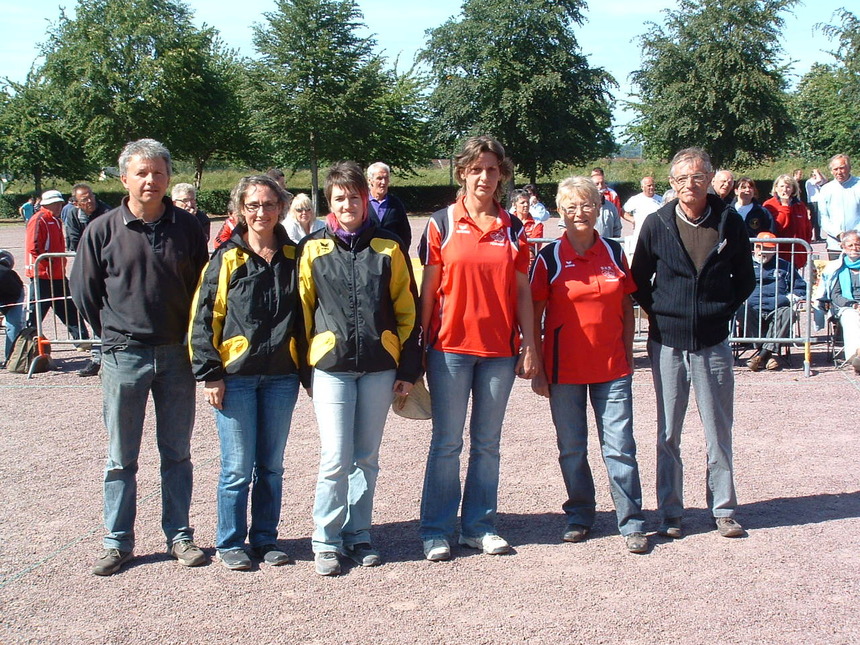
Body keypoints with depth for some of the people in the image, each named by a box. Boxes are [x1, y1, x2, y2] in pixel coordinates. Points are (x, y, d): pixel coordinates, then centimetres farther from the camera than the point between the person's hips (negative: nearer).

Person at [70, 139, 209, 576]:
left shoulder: (187, 228, 1)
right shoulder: (102, 230, -3)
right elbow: (84, 291, 5)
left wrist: (189, 336, 4)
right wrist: (115, 335, 5)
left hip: (176, 355, 1)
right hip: (124, 357, -1)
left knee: (177, 453, 11)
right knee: (121, 457, 7)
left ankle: (179, 536, 21)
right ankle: (118, 542, 18)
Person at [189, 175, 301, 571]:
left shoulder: (292, 256, 7)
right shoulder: (226, 259, -2)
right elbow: (203, 318, -3)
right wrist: (209, 373, -8)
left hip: (281, 375, 3)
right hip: (236, 375, -3)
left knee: (271, 465, 11)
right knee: (238, 466, 2)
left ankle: (265, 538, 25)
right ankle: (230, 543, 18)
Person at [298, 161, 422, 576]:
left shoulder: (388, 248, 5)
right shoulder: (313, 248, 4)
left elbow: (407, 310, 7)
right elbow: (302, 309, 7)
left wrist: (409, 368, 3)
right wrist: (304, 369, 4)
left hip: (379, 366, 2)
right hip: (331, 365, -1)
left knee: (366, 458, 9)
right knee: (336, 458, -6)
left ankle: (358, 535, 23)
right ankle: (326, 541, 9)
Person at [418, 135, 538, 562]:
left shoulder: (513, 229, 8)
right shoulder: (442, 224, 1)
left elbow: (522, 292, 9)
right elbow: (429, 288, 1)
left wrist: (529, 346, 3)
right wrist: (420, 345, 0)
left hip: (500, 350, 3)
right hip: (451, 347, -2)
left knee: (487, 443, 9)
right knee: (446, 442, 2)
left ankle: (479, 526, 19)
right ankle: (437, 530, 10)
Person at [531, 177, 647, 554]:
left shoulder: (614, 253, 5)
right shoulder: (550, 258, -2)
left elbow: (627, 307, 11)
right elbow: (534, 316, -1)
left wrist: (628, 355, 7)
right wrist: (537, 369, -4)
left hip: (612, 367, 1)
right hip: (565, 369, -1)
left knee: (620, 447, 0)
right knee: (572, 449, 9)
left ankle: (632, 523, 9)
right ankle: (580, 517, 24)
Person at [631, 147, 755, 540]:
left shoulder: (729, 222, 0)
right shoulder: (657, 224, 0)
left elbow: (745, 279, 10)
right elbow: (639, 280, 9)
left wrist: (723, 311, 1)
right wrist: (660, 313, 1)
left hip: (713, 343, 0)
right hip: (667, 344, 0)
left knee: (718, 432, 6)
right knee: (668, 434, 7)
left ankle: (724, 510, 18)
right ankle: (670, 512, 17)